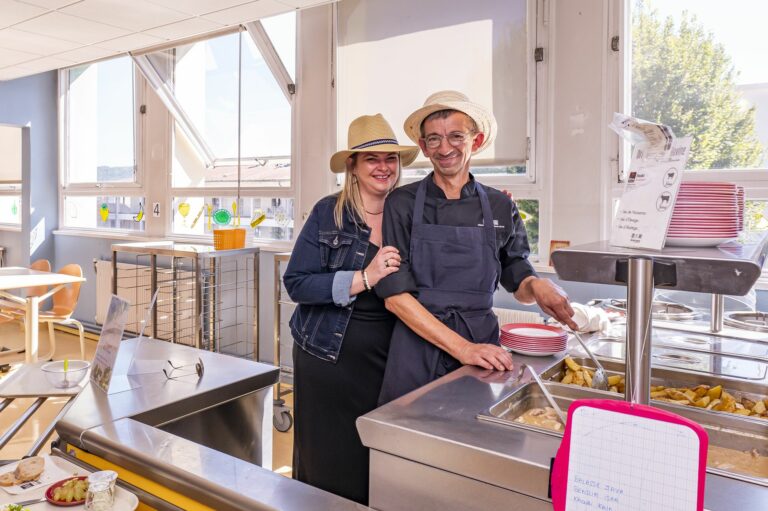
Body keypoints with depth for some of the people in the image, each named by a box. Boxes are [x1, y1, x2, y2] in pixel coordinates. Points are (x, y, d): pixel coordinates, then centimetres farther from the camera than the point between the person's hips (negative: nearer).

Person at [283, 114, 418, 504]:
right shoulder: (328, 213, -5)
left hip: (385, 361, 2)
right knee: (326, 465, 11)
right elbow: (296, 283, -12)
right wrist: (364, 278, -22)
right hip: (327, 359, -2)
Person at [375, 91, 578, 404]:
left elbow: (518, 283, 13)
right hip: (419, 348, -2)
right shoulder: (402, 204, -4)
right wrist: (462, 347, -18)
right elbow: (395, 294, -11)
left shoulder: (500, 208, 3)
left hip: (482, 347, 2)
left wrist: (537, 285, -11)